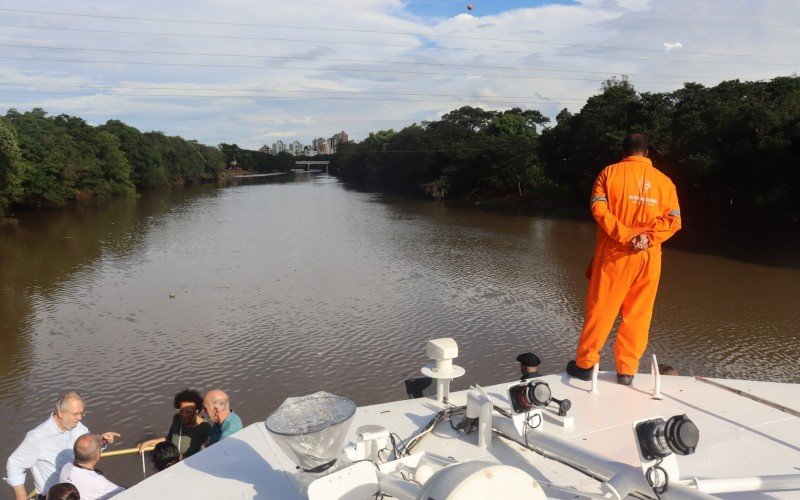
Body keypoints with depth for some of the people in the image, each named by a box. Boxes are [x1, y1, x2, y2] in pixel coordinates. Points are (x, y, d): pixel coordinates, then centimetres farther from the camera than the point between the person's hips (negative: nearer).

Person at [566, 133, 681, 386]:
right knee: (638, 315, 9)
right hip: (649, 257, 2)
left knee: (600, 309, 5)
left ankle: (585, 363, 11)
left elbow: (598, 208, -11)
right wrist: (649, 238, -12)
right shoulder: (664, 180, 10)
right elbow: (673, 219, -1)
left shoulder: (610, 172, 3)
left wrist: (625, 236, -14)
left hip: (614, 253, -2)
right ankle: (627, 370, 13)